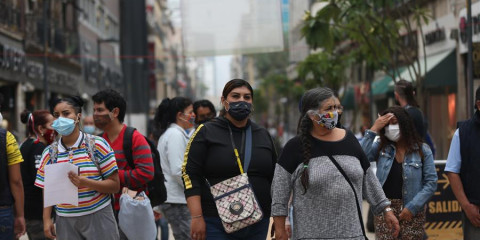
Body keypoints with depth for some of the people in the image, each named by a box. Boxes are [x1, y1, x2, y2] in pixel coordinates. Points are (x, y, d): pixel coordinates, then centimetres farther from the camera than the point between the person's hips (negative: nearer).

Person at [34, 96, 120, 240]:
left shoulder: (97, 144, -2)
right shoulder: (50, 152, 8)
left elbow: (115, 185, -3)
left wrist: (85, 182, -17)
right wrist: (47, 220, -2)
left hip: (98, 217, -2)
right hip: (65, 221, 2)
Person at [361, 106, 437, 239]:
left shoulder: (422, 150, 1)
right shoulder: (380, 147, 6)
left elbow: (431, 182, -2)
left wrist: (413, 207, -10)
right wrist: (373, 130, -9)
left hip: (413, 211, -1)